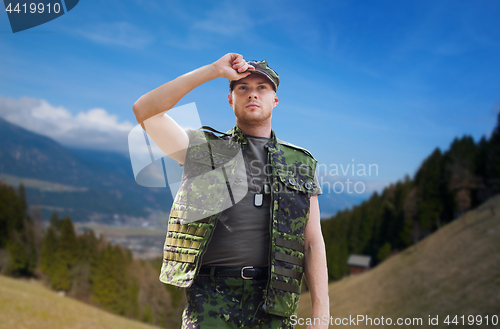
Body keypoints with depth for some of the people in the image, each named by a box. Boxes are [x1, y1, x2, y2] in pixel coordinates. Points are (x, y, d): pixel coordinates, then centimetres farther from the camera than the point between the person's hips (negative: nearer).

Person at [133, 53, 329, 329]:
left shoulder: (300, 163, 14)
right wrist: (213, 70, -2)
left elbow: (313, 243, 9)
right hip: (211, 301, -1)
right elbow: (145, 111, -2)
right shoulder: (205, 149, 11)